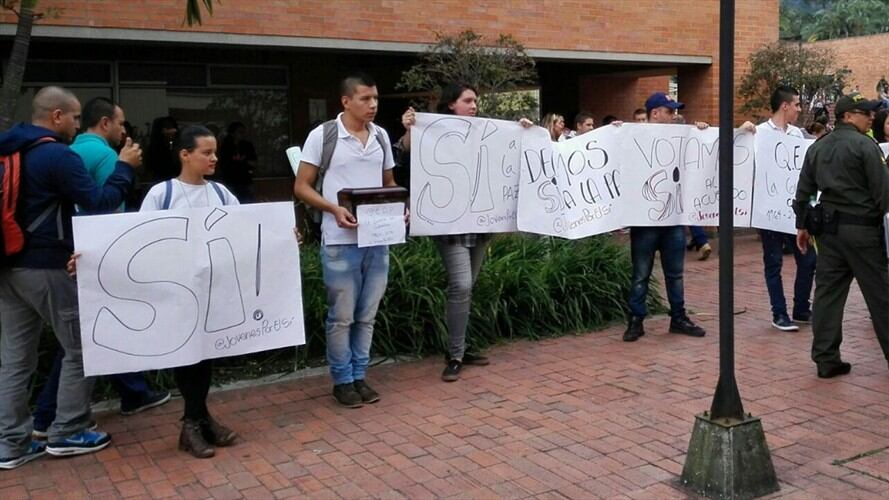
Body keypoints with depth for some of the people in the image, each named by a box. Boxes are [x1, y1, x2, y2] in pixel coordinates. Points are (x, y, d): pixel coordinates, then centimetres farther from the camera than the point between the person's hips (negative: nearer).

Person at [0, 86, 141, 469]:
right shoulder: (57, 155, -15)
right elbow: (100, 203, -15)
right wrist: (124, 167, -2)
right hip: (47, 267, -8)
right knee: (80, 348, 7)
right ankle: (67, 433, 13)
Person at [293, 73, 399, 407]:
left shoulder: (381, 136, 10)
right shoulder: (322, 135, -6)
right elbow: (302, 187, -4)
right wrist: (334, 209, -19)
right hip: (341, 240, -5)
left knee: (367, 314, 12)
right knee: (342, 316, 4)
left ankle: (359, 376, 25)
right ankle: (342, 380, 17)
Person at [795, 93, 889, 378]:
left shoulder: (817, 148, 12)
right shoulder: (864, 145, -9)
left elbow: (804, 191, 14)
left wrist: (802, 225, 19)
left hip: (829, 228, 6)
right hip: (862, 227, -6)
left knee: (828, 292, 7)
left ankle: (826, 360, 9)